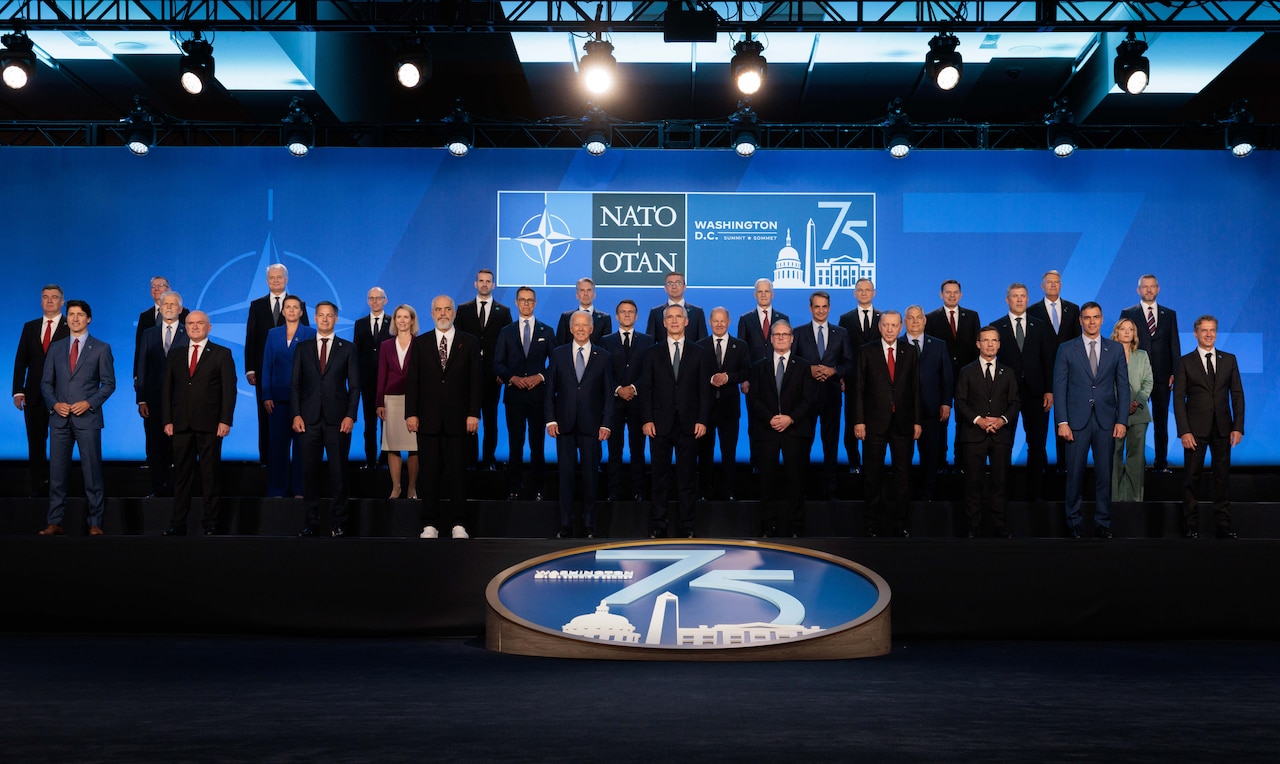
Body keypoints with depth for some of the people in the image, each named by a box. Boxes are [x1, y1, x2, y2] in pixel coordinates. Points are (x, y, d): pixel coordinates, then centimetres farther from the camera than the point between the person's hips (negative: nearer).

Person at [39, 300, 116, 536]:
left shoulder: (101, 348, 4)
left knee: (92, 471, -1)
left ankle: (95, 523, 5)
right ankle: (55, 523, 9)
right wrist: (54, 404, -5)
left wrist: (89, 403, -12)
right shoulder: (55, 348, 12)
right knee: (57, 472, 4)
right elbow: (46, 382, 11)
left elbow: (109, 383, 1)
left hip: (87, 417, -3)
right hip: (59, 417, 3)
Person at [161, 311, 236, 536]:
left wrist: (225, 421, -10)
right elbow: (167, 390, 13)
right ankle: (178, 524, 8)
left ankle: (211, 524, 7)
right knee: (181, 475, 4)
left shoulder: (222, 354, 4)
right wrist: (167, 420, 3)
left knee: (210, 475, 1)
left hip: (210, 425, -3)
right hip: (181, 424, 3)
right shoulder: (175, 355, 14)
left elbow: (229, 389, -1)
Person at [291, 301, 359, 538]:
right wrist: (296, 414, -2)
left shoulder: (347, 348, 7)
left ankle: (338, 522, 7)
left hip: (337, 419, -1)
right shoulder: (303, 348, 11)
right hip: (310, 419, 1)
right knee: (310, 471, 2)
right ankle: (312, 522, 9)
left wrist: (350, 416, -7)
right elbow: (295, 384, 8)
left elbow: (354, 386, 3)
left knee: (339, 472, 1)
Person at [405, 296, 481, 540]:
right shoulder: (420, 343, 9)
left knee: (457, 474, 2)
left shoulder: (470, 342, 6)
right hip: (428, 419, 1)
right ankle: (429, 524, 9)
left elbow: (475, 380, 2)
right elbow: (412, 381, 6)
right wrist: (411, 413, -2)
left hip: (457, 419, -1)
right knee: (430, 474, 3)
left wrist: (473, 414, -5)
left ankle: (459, 524, 9)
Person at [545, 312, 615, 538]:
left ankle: (589, 526, 11)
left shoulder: (602, 356, 5)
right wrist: (550, 419, -3)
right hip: (564, 424, 0)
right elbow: (550, 390, 6)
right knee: (566, 475, 2)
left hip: (591, 425, 0)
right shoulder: (558, 354, 7)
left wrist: (606, 423, -4)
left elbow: (608, 393, 4)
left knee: (590, 475, 3)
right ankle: (565, 526, 7)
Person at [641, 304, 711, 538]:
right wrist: (647, 419, -5)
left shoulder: (698, 353, 7)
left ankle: (687, 526, 11)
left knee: (687, 476, 4)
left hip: (688, 423, 0)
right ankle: (658, 525, 11)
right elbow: (646, 388, 4)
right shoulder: (654, 352, 7)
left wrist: (702, 420, -4)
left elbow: (704, 389, 4)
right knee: (660, 476, 4)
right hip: (660, 423, 0)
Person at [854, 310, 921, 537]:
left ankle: (900, 523, 13)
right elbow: (859, 388, 0)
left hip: (903, 422, 2)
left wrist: (917, 421, 3)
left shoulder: (909, 352, 7)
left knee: (902, 475, 5)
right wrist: (859, 421, -6)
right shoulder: (867, 352, 2)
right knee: (874, 476, 5)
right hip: (875, 422, -1)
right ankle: (873, 524, 13)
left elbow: (915, 388, 7)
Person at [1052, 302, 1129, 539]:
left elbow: (1123, 386, 7)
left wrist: (1122, 420, -1)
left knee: (1105, 474, 4)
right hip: (1077, 420, -1)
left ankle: (1103, 523, 13)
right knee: (1075, 474, 2)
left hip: (1106, 421, 1)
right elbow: (1059, 387, 0)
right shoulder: (1066, 350, 3)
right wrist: (1062, 421, -7)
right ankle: (1073, 523, 12)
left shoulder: (1116, 349, 8)